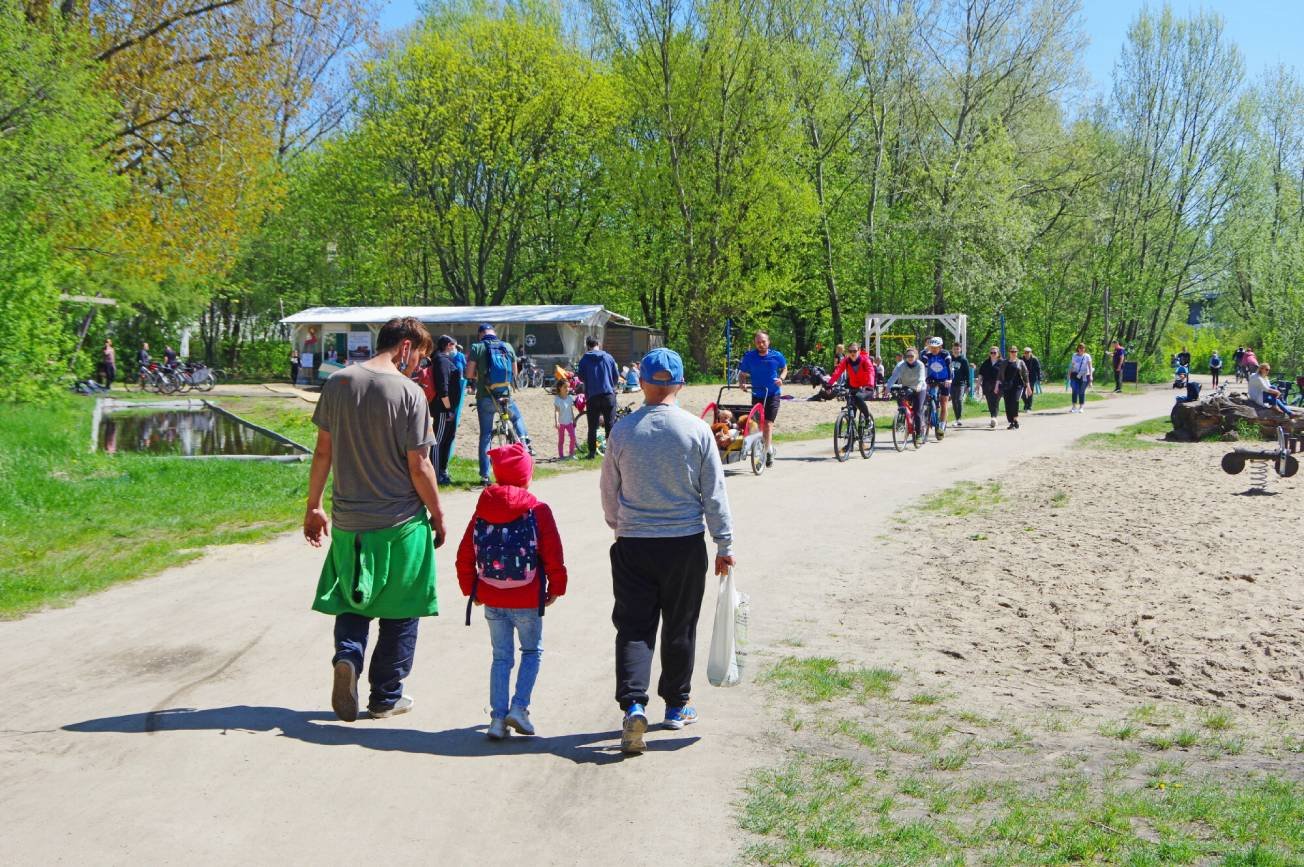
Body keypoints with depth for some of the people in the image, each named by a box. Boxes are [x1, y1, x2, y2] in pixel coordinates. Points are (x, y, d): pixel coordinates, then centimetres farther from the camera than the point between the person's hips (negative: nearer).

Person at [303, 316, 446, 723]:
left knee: (352, 601, 20)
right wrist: (437, 515, 1)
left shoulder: (338, 382, 0)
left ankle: (347, 656, -5)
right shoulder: (409, 392, -14)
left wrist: (314, 506, 15)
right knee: (400, 611, 12)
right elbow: (419, 467, -13)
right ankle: (386, 696, 19)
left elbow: (323, 452, 5)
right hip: (400, 523, -3)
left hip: (348, 521, 4)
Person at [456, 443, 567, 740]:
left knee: (501, 656, 12)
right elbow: (553, 556, -8)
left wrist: (471, 590, 18)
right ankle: (519, 707, 0)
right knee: (532, 651, 14)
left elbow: (464, 556, 6)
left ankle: (498, 716, 7)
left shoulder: (482, 511, 3)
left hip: (491, 599, 3)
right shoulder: (537, 510, -8)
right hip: (526, 600, -3)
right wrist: (556, 588, 6)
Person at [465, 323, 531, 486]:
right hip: (506, 396, 2)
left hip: (485, 398, -2)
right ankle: (525, 443, 15)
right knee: (517, 418, 33)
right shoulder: (508, 347, 3)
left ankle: (484, 476, 7)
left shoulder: (477, 347, -5)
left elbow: (469, 374, -8)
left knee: (485, 436, 7)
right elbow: (515, 373, 9)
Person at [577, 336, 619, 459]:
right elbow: (616, 375, 6)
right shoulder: (608, 357, 2)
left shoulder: (584, 359, -1)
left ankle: (592, 452, 5)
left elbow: (581, 377, 0)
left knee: (592, 426, 6)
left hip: (592, 396, -1)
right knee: (610, 424, 6)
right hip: (608, 395, 1)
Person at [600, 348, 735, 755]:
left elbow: (609, 493, 7)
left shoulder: (622, 431, -3)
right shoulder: (697, 430, -6)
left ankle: (633, 704, -15)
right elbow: (714, 493, -2)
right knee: (680, 626, 13)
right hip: (685, 544, 0)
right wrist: (725, 545, 5)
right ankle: (677, 705, 26)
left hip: (633, 544, 0)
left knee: (634, 626, 3)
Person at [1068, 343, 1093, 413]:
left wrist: (1090, 375, -13)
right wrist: (1069, 374, 12)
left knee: (1081, 392, 0)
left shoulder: (1087, 356, 1)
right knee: (1075, 391, -6)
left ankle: (1081, 407, 9)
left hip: (1084, 376, -2)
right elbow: (1071, 365, 15)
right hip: (1075, 375, 2)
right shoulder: (1074, 355, 11)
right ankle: (1074, 407, 0)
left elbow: (1090, 366, -4)